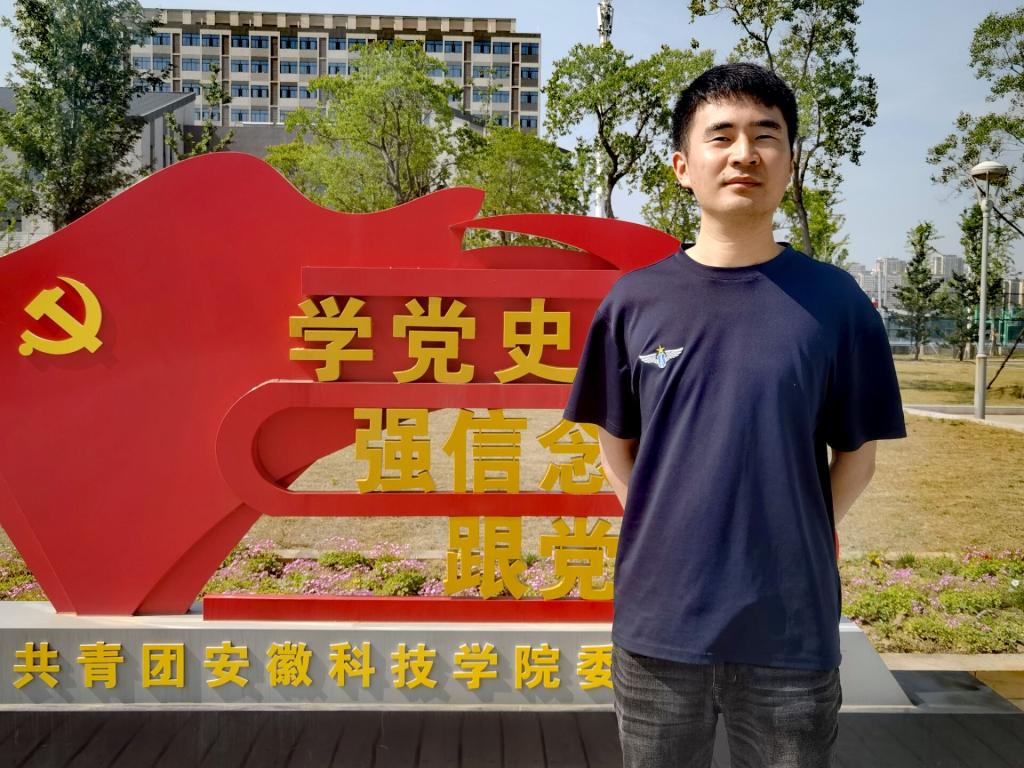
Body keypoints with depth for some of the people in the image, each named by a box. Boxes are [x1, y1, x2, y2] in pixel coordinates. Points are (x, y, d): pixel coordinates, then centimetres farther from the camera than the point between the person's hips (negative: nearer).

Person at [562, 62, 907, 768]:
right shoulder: (634, 301, 0)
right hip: (657, 622, 1)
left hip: (792, 626, 0)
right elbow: (617, 447, 7)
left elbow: (856, 455, 4)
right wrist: (670, 540, 1)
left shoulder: (834, 300, -2)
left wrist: (790, 545, 0)